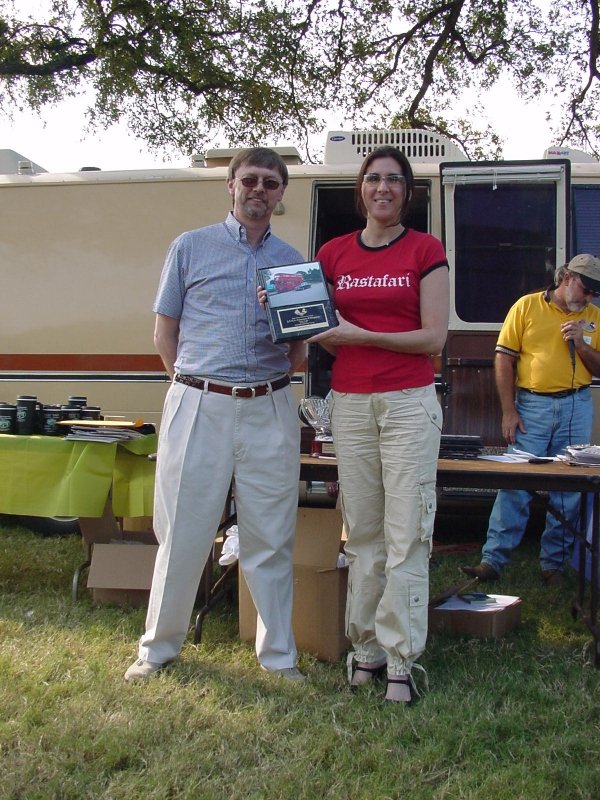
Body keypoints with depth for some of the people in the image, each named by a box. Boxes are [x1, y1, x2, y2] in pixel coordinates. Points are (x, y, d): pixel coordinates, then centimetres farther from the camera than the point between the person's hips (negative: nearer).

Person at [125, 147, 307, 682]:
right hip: (199, 406, -2)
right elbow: (165, 334, 8)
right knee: (183, 535, 4)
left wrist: (270, 381, -2)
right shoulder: (191, 247, 7)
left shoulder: (292, 260, 13)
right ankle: (159, 648, 20)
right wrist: (196, 387, 3)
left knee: (272, 539, 6)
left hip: (270, 411, 2)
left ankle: (278, 654, 18)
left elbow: (299, 350, 15)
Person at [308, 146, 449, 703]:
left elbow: (434, 337, -5)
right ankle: (367, 646, 18)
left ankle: (401, 660, 4)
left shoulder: (425, 250, 2)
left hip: (409, 402, -3)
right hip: (349, 403, 3)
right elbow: (326, 337, 15)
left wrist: (361, 335, -13)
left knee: (407, 535, -3)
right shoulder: (333, 254, 11)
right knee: (362, 532, 7)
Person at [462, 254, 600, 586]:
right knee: (515, 485, -6)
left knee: (569, 490, 5)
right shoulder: (527, 306, 1)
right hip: (532, 405, -3)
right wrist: (509, 411, -7)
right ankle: (493, 560, -3)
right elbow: (505, 359, -1)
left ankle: (554, 564, 16)